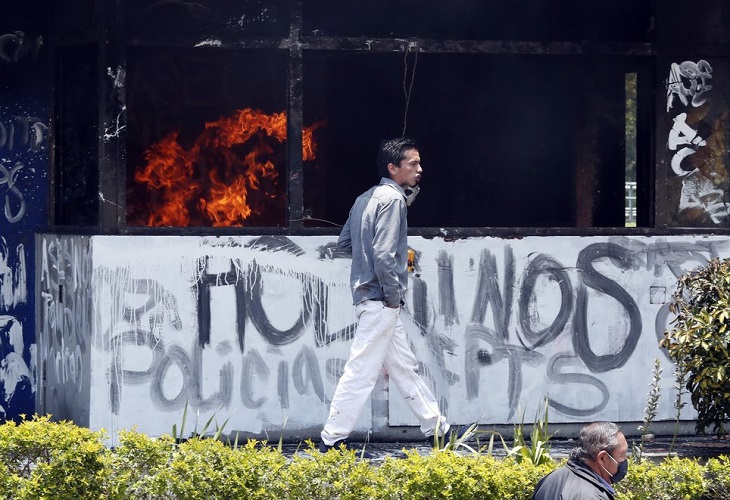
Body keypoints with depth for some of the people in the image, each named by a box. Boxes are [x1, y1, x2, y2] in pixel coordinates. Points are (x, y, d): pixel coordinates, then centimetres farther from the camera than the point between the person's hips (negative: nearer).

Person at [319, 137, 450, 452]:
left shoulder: (366, 199, 15)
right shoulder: (391, 199, -14)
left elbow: (344, 243, 20)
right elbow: (384, 255, -22)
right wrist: (393, 297, -14)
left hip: (369, 298, 10)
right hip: (380, 300, -10)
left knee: (404, 366, 16)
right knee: (362, 371, -8)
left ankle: (437, 429, 24)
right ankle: (332, 441, -6)